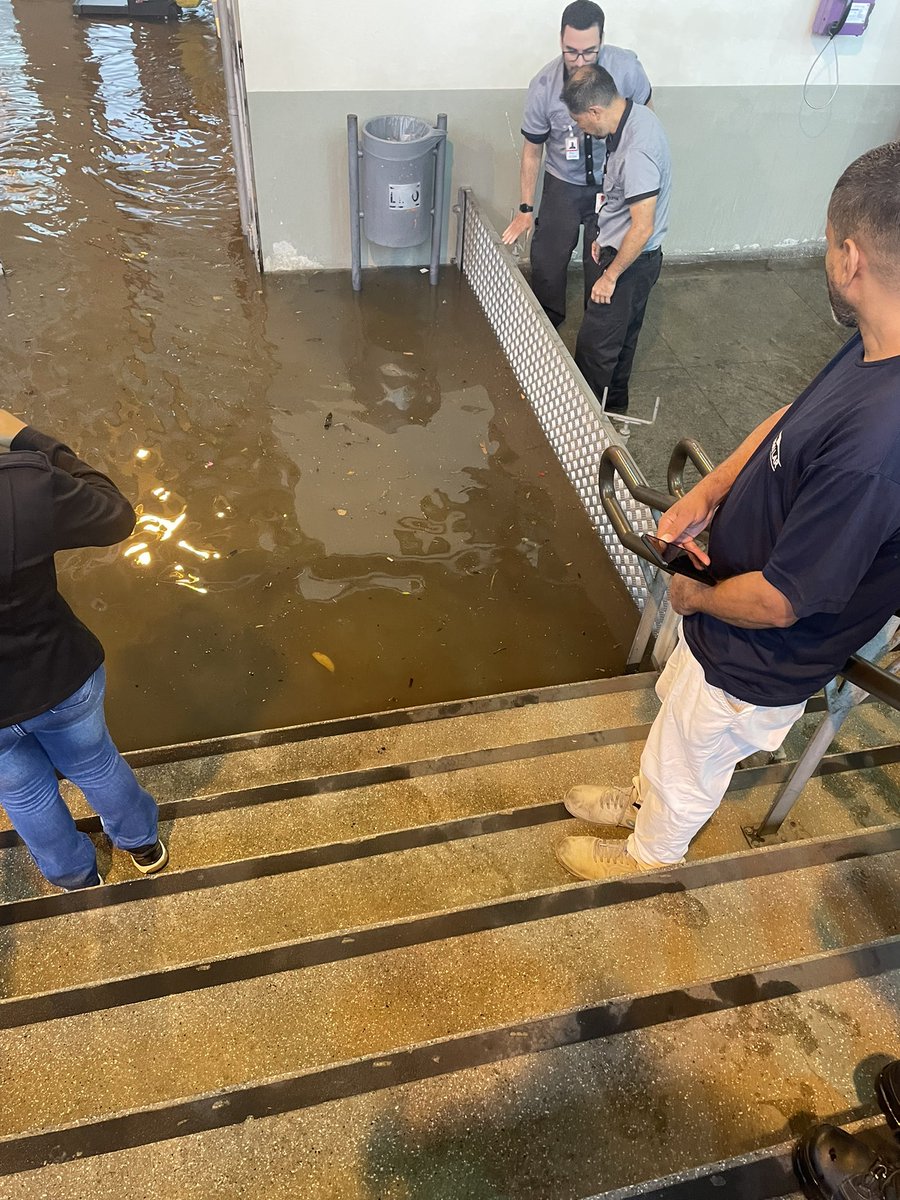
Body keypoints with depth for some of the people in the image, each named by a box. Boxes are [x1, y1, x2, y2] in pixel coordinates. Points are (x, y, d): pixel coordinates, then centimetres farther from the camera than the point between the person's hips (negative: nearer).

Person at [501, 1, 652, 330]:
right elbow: (532, 150, -7)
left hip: (613, 183, 0)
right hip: (562, 184, 0)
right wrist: (526, 209, -6)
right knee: (547, 260, 2)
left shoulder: (626, 67, -19)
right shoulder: (543, 86, -19)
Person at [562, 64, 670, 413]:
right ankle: (613, 401, 39)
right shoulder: (631, 117, 0)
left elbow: (643, 228, -29)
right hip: (613, 246, 10)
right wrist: (603, 235, 14)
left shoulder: (637, 151, -30)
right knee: (620, 335, 22)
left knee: (595, 343, 1)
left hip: (632, 260, -10)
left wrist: (610, 275, -19)